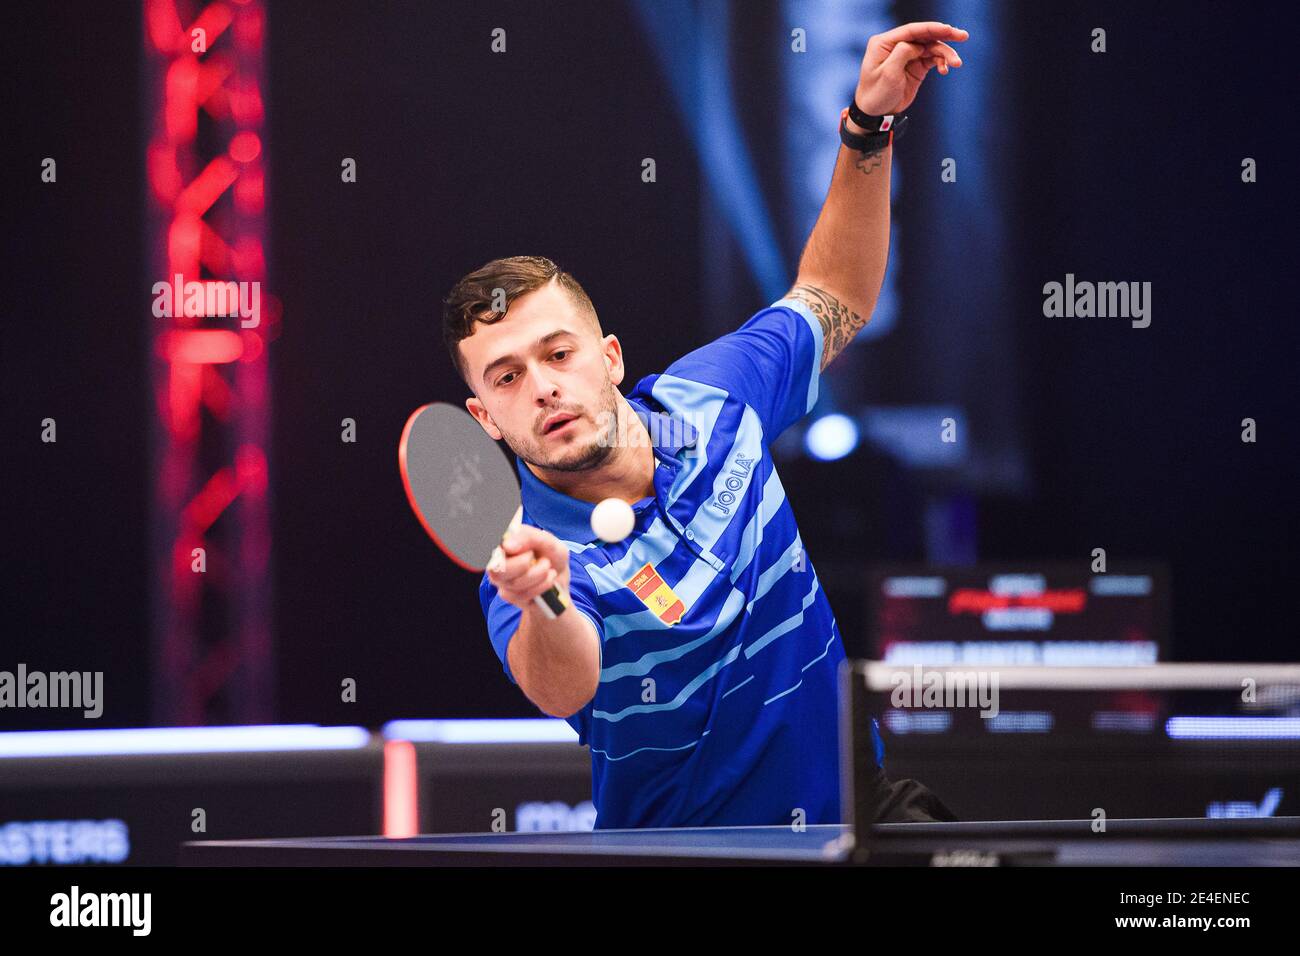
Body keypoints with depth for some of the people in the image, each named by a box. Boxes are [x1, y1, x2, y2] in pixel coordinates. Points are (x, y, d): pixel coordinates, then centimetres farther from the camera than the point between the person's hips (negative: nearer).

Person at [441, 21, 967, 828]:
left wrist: (869, 129, 7)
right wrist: (541, 605, -59)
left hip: (852, 797, 3)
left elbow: (834, 301, 17)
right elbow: (563, 690, -38)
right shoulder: (527, 551, -18)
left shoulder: (709, 396, -2)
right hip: (688, 838, -3)